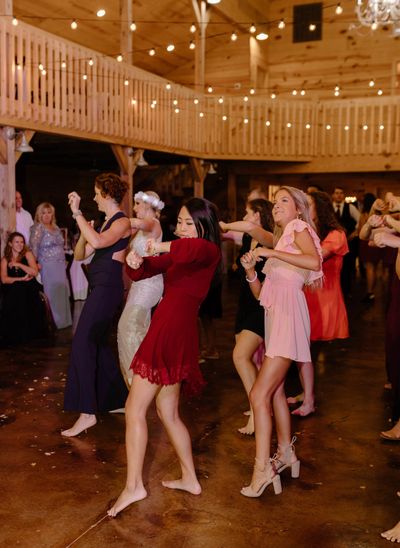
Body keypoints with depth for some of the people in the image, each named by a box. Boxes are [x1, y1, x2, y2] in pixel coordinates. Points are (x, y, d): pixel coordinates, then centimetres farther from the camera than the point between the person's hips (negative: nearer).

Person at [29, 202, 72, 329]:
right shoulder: (38, 228, -7)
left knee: (62, 292, 10)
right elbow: (34, 247, -13)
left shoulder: (56, 227, 14)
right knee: (52, 294, -5)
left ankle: (63, 320, 21)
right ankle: (52, 322, 3)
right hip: (48, 266, -7)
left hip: (60, 265, 7)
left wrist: (63, 261, 15)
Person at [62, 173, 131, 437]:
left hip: (107, 288, -10)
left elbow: (98, 242, -30)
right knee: (97, 344, 14)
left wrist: (77, 214, -23)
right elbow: (80, 255, 14)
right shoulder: (107, 224, 18)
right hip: (99, 287, 10)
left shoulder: (122, 222, -9)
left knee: (83, 344, -13)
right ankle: (119, 399, 26)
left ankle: (87, 412, -12)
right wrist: (83, 233, -3)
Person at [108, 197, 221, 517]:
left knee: (135, 409, -5)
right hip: (174, 332, 9)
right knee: (168, 412, 16)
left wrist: (164, 246, -39)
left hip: (172, 332, -9)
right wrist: (136, 263, -7)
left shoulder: (210, 252, -5)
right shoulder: (177, 257, 20)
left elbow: (197, 248, -32)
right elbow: (143, 272, 13)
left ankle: (134, 486, 0)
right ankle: (190, 479, 26)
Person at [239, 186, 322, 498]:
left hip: (289, 315, -9)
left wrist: (271, 253, -19)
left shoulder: (299, 229, 2)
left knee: (259, 395, -14)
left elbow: (314, 261, -22)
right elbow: (261, 293, 17)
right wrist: (251, 270, 0)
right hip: (274, 317, 9)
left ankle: (262, 468, -11)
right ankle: (286, 453, 31)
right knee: (276, 391, 17)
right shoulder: (281, 239, 24)